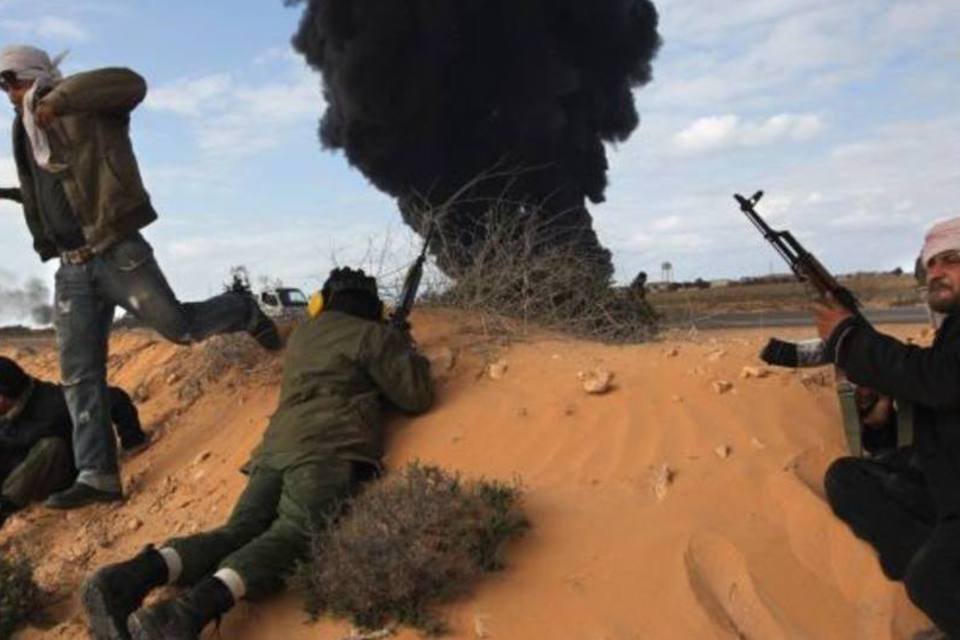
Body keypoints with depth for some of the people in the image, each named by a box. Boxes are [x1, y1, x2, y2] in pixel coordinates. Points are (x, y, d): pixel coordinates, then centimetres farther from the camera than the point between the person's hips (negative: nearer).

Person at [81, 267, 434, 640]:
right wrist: (410, 355, 32)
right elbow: (417, 398, 12)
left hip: (276, 447, 7)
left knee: (238, 533, -8)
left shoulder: (301, 334, 33)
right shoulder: (374, 334, 13)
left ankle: (131, 577, -32)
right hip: (326, 448, -7)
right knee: (294, 534, -25)